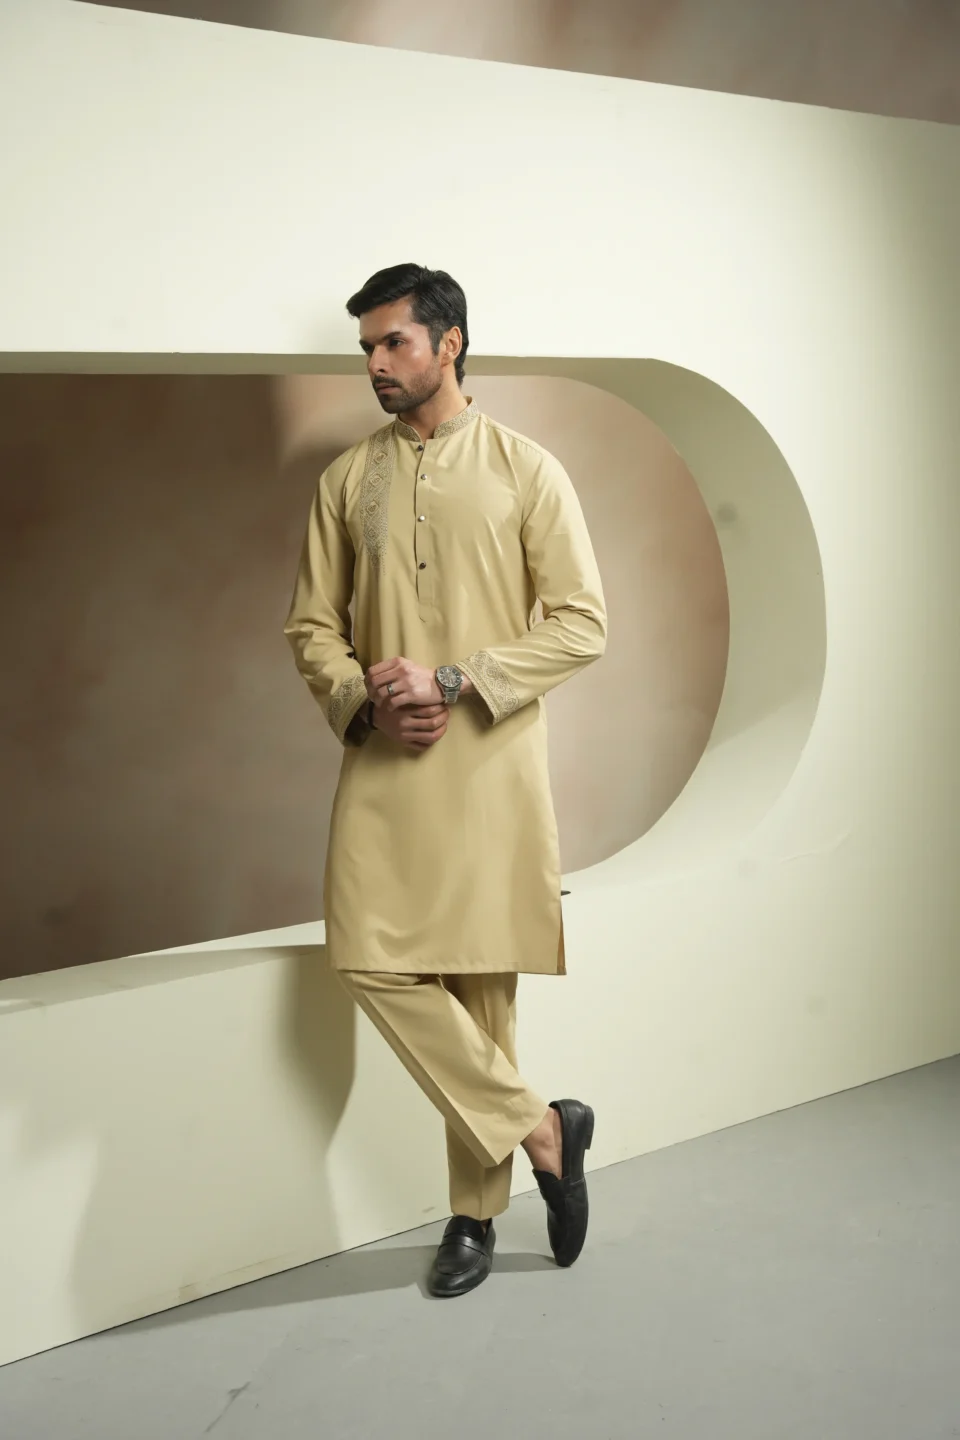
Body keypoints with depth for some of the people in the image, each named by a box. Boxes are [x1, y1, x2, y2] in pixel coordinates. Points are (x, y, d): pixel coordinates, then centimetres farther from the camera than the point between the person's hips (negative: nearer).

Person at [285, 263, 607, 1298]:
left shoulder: (525, 471, 1)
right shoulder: (346, 482, 11)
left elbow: (581, 625, -4)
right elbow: (311, 626, 13)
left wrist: (453, 683, -14)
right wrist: (364, 699, -8)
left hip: (491, 764, -3)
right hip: (381, 765, 3)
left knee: (482, 981, -1)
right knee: (372, 962, -8)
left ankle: (476, 1212, 13)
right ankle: (540, 1130, 5)